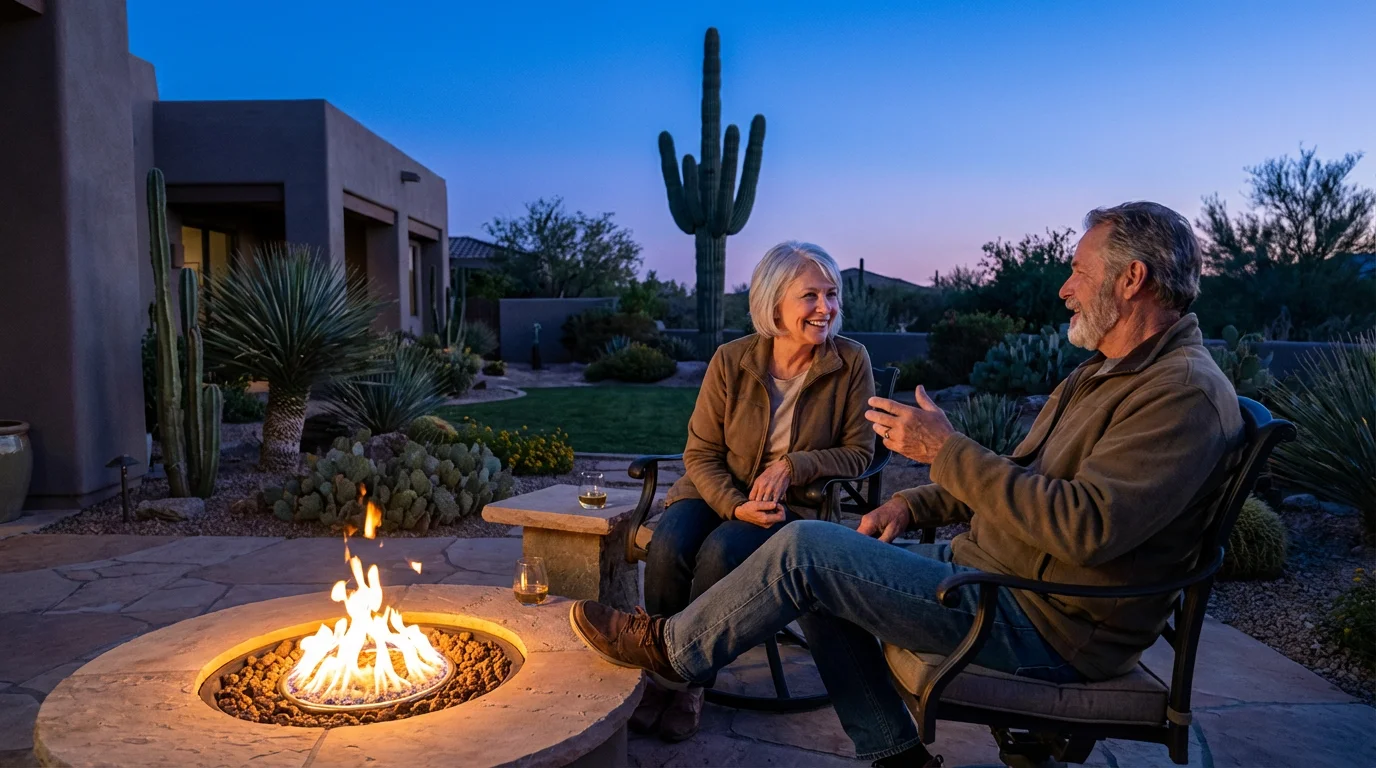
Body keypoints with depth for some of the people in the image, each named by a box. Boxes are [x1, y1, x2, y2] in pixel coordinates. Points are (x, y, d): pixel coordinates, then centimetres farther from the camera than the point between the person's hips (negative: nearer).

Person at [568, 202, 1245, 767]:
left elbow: (1083, 526, -30)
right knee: (828, 568, 7)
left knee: (805, 550, -16)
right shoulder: (1101, 374, 15)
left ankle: (670, 647, 7)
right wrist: (913, 506, 6)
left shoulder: (1186, 394, -18)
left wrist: (945, 450, -25)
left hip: (1049, 626, -10)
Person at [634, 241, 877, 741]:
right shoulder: (731, 361, -7)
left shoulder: (851, 362, -8)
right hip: (719, 490, 2)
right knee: (667, 549, -28)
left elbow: (859, 452, -2)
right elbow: (701, 452, -2)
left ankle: (691, 681, -6)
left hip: (796, 500, -1)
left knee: (720, 553, -30)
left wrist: (792, 466, -19)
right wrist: (735, 505, -21)